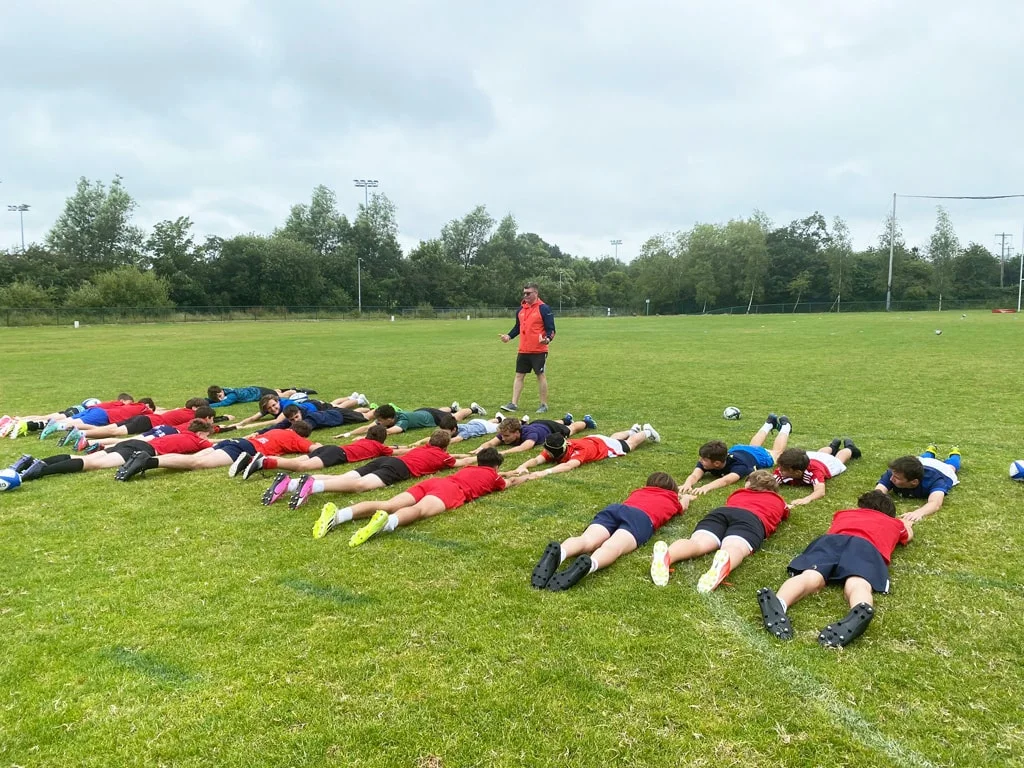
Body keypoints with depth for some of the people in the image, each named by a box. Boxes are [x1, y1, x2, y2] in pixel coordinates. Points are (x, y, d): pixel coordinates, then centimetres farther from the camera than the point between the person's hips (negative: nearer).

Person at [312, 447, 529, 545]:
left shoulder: (469, 468, 43)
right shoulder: (493, 476, 28)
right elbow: (510, 483, 48)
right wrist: (524, 477, 71)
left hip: (433, 481, 6)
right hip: (452, 490, -6)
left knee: (388, 505, -14)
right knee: (419, 510, -35)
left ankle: (338, 514, -37)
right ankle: (387, 522, -68)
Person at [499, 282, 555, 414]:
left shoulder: (544, 309, -7)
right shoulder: (521, 309, 11)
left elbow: (551, 329, -9)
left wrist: (547, 339, -27)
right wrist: (509, 336, 7)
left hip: (539, 350, -6)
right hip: (523, 350, 6)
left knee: (541, 375, 2)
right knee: (519, 375, 6)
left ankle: (544, 405, 13)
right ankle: (514, 404, 10)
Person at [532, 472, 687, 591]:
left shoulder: (639, 491, 44)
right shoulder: (672, 498, 37)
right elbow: (682, 506, 61)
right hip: (642, 517, -3)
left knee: (587, 540, -23)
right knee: (613, 546, -30)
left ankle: (558, 552, -56)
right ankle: (588, 564, -63)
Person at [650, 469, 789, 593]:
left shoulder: (737, 493, 42)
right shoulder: (778, 500, 40)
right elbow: (786, 513, 63)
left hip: (721, 512, 2)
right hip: (753, 519, -2)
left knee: (698, 542, -24)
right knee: (734, 548, -31)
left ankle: (666, 555, -57)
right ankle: (723, 565, -68)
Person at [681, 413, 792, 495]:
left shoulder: (738, 464, -52)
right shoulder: (705, 462, -41)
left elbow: (726, 480, -71)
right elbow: (694, 476, -57)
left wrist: (706, 487, -89)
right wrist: (687, 484, -80)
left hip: (758, 455, -3)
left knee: (776, 452, 29)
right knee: (752, 446, 36)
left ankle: (785, 426, 53)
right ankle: (770, 423, 61)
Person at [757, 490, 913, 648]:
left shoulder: (843, 514, 43)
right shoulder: (894, 523, 41)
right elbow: (908, 536, 63)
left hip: (831, 540, 1)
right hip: (866, 547, 0)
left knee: (810, 575, -26)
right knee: (857, 584, -29)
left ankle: (778, 604, -59)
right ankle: (860, 613, -65)